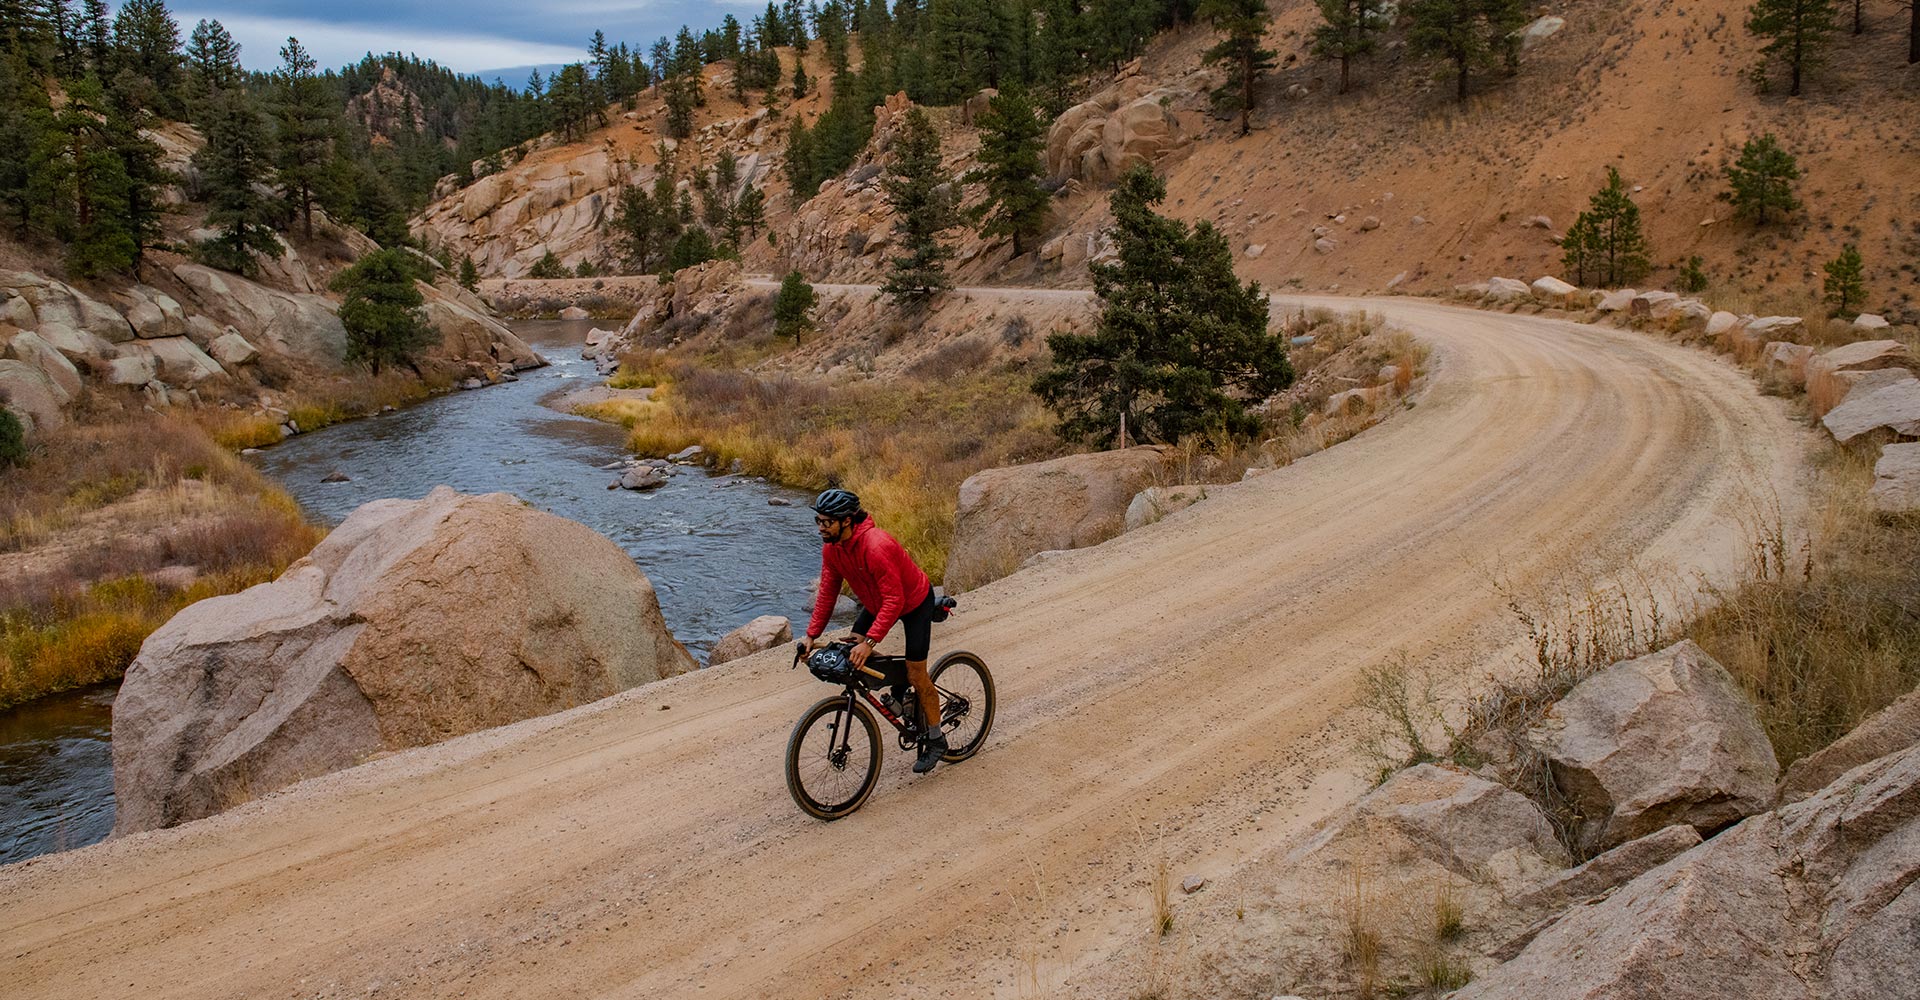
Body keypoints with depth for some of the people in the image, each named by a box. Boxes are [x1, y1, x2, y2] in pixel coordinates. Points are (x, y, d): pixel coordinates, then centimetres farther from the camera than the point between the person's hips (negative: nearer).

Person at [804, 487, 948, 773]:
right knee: (852, 648, -6)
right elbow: (827, 592, -5)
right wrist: (812, 634, -9)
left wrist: (870, 642, -41)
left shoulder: (876, 547, -38)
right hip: (877, 602, 8)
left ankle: (936, 739, 14)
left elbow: (894, 601, -37)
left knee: (916, 674, -4)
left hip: (914, 602, -7)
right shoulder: (831, 547, -14)